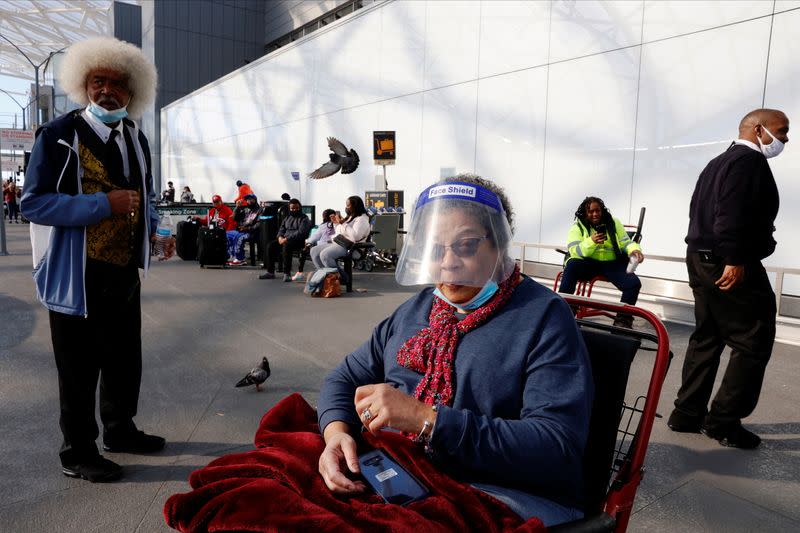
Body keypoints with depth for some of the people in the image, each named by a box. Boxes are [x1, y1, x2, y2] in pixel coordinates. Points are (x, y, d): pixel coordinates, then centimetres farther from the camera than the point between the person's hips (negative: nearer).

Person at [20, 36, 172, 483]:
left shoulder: (136, 139, 11)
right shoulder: (59, 135, -9)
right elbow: (34, 202, -16)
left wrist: (156, 231, 2)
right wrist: (104, 204, -25)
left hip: (126, 272, 7)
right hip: (77, 276, -6)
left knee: (126, 360, 18)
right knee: (80, 368, 5)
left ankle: (120, 430, 38)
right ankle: (78, 452, 23)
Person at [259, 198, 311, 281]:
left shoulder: (304, 219, -1)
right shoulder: (287, 218, 23)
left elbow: (301, 233, -14)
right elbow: (281, 229, 22)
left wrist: (287, 239, -21)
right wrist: (280, 237, -2)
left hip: (298, 241, -7)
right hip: (285, 239, 7)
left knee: (286, 246, -37)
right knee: (270, 245, -15)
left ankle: (287, 273, -35)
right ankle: (270, 272, -10)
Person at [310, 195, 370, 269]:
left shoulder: (361, 219, -8)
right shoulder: (349, 217, 22)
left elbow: (355, 236, -26)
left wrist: (342, 224, -21)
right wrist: (336, 223, 13)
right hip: (337, 243, 10)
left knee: (325, 254, -31)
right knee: (314, 251, -1)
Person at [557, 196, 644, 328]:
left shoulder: (614, 223, 9)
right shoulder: (578, 227, 0)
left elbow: (626, 243, 7)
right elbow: (574, 251, -11)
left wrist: (635, 249, -17)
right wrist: (591, 242, -29)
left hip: (612, 264, 2)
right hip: (588, 263, -2)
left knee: (634, 283, -23)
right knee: (571, 265, -35)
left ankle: (623, 320, -5)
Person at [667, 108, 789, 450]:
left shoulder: (720, 162, 21)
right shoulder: (750, 161, -10)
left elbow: (700, 210, 22)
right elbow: (734, 215, -24)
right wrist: (735, 260, -25)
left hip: (702, 258, 10)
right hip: (728, 264, -10)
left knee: (706, 339, 13)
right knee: (753, 344, -1)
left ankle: (688, 413, 17)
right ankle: (723, 421, 3)